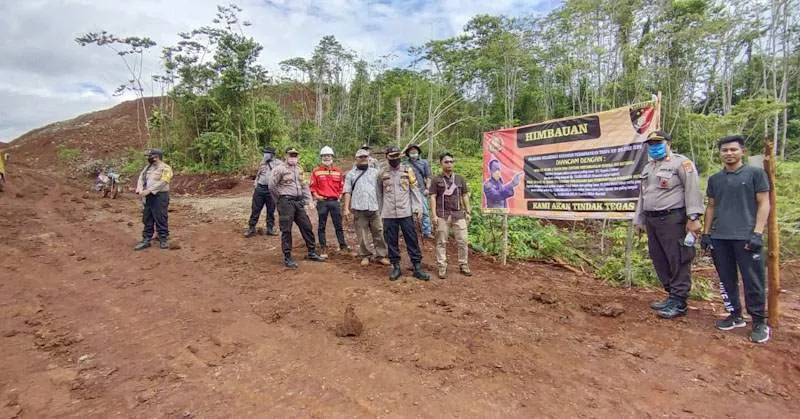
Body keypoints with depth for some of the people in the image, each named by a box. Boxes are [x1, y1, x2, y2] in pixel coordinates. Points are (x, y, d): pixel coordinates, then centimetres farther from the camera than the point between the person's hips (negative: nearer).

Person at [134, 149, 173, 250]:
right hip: (148, 197, 8)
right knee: (147, 219, 11)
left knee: (161, 219, -4)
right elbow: (141, 179, 9)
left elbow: (162, 183, -19)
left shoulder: (165, 168, -8)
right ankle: (146, 240, 19)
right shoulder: (147, 167, 16)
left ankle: (164, 240, 6)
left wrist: (148, 190, -23)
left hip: (160, 197, -8)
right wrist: (140, 190, -8)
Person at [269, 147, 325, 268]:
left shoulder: (299, 170, 15)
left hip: (299, 202, 7)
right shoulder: (280, 169, -6)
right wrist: (281, 198, 2)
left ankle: (312, 252, 21)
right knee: (286, 230, -2)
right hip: (286, 202, -6)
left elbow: (304, 186, 19)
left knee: (307, 227, 8)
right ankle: (287, 257, 7)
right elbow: (272, 186, -8)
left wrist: (308, 200, 10)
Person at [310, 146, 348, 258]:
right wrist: (316, 196, -9)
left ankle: (343, 245, 17)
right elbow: (312, 186, 3)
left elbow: (342, 185, 16)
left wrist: (340, 195, 5)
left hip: (335, 201, 2)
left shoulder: (338, 171, 9)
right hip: (322, 202, -2)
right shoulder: (316, 171, 2)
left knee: (338, 225, 7)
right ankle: (323, 248, 13)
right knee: (321, 226, 5)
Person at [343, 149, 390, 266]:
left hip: (374, 207, 1)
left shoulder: (375, 172, 13)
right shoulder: (351, 174, 10)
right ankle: (365, 256, 16)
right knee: (362, 234, 3)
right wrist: (346, 208, -1)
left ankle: (380, 255, 12)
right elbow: (347, 192, 6)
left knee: (378, 232, 3)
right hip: (359, 208, -1)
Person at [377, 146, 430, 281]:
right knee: (392, 242, 7)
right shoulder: (382, 174, 7)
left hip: (406, 213, -1)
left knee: (412, 240, 2)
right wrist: (381, 211, 14)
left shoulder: (408, 171, 3)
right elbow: (379, 194, 14)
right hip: (389, 214, 1)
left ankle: (417, 267, 11)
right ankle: (396, 267, 20)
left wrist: (418, 208, -5)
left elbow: (415, 191, 2)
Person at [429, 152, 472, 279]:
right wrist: (434, 215, -8)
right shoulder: (436, 180, 3)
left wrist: (468, 212, 9)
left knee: (462, 241, 3)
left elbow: (465, 196, 14)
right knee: (441, 242, 2)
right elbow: (433, 198, -1)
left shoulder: (460, 179, 12)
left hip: (458, 214, 3)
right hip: (442, 215, -3)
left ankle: (463, 265, 17)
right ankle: (442, 267, 10)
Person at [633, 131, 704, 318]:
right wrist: (639, 219, 24)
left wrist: (693, 217, -19)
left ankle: (678, 302, 3)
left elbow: (692, 189, -12)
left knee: (678, 260, -4)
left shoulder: (681, 163, -3)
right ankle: (671, 294, 23)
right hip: (652, 220, 8)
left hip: (672, 219, -8)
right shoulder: (648, 167, 22)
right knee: (659, 259, 11)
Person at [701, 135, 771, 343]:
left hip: (746, 237, -4)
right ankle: (735, 316, 22)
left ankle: (759, 322, 12)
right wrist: (706, 233, 12)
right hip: (719, 238, 4)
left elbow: (764, 204, -1)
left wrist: (757, 233, -10)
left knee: (753, 281, 0)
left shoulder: (755, 173, 3)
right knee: (727, 280, 10)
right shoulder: (714, 179, 14)